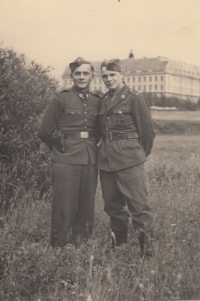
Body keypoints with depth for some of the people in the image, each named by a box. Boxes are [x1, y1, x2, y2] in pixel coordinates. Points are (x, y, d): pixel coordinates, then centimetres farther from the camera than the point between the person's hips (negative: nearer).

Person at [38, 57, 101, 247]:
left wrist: (89, 146, 10)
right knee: (64, 208, -4)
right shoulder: (61, 99, -1)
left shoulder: (97, 101, 10)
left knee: (87, 208, 8)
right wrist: (62, 148, 9)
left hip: (90, 160, 4)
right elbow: (45, 131, 2)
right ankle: (58, 249, 7)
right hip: (66, 161, -4)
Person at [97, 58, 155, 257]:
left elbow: (147, 130, -1)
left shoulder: (135, 98, -3)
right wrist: (106, 150, 18)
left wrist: (140, 154, 7)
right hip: (106, 159, 7)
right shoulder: (103, 101, 15)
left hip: (128, 159, -6)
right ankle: (118, 242, 26)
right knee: (112, 203, 12)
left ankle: (147, 247, -3)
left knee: (137, 203, -9)